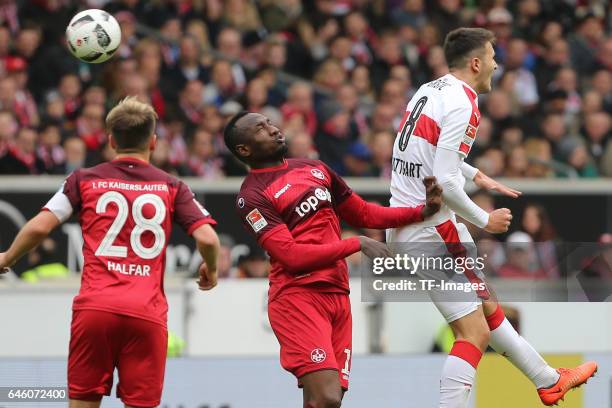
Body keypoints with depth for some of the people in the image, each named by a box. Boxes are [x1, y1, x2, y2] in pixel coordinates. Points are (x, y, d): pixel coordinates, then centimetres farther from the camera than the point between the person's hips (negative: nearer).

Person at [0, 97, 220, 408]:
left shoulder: (84, 180, 8)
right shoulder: (171, 188, 9)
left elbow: (39, 227, 1)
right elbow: (207, 238, -1)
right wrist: (210, 270, 21)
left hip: (94, 307, 0)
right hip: (147, 312, 0)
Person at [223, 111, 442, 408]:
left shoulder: (315, 169, 18)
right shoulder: (252, 197, -6)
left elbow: (363, 214, 26)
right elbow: (292, 256, -15)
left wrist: (423, 211, 13)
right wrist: (357, 245, -14)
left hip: (337, 295, 7)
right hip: (297, 297, -7)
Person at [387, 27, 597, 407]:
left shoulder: (429, 90, 11)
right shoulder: (462, 104, -17)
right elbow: (445, 182, -23)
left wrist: (477, 175, 31)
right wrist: (485, 220, -10)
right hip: (432, 230, -10)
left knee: (488, 307, 23)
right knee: (475, 332, -7)